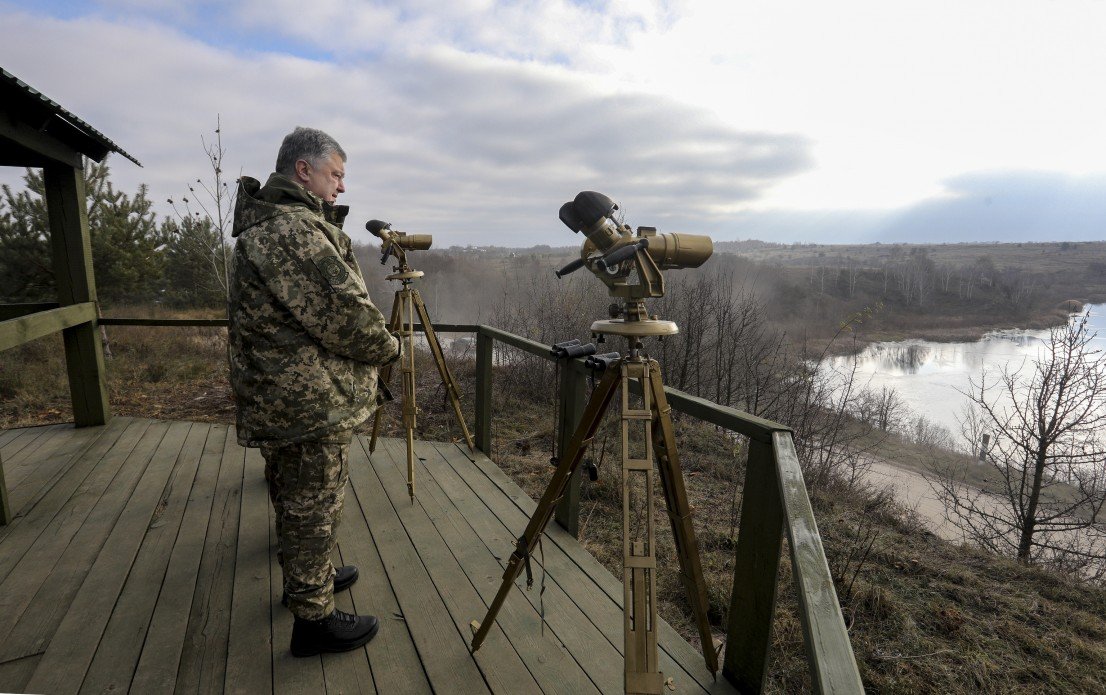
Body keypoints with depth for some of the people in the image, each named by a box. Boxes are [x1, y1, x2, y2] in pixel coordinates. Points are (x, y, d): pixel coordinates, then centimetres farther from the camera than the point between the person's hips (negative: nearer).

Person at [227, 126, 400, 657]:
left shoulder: (268, 223, 15)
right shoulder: (293, 228, -21)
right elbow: (344, 314, -23)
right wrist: (389, 347, -7)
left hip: (281, 397, 11)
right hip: (311, 400, -11)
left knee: (295, 500, 24)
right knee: (314, 507, 3)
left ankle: (307, 578, 43)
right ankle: (313, 618, 18)